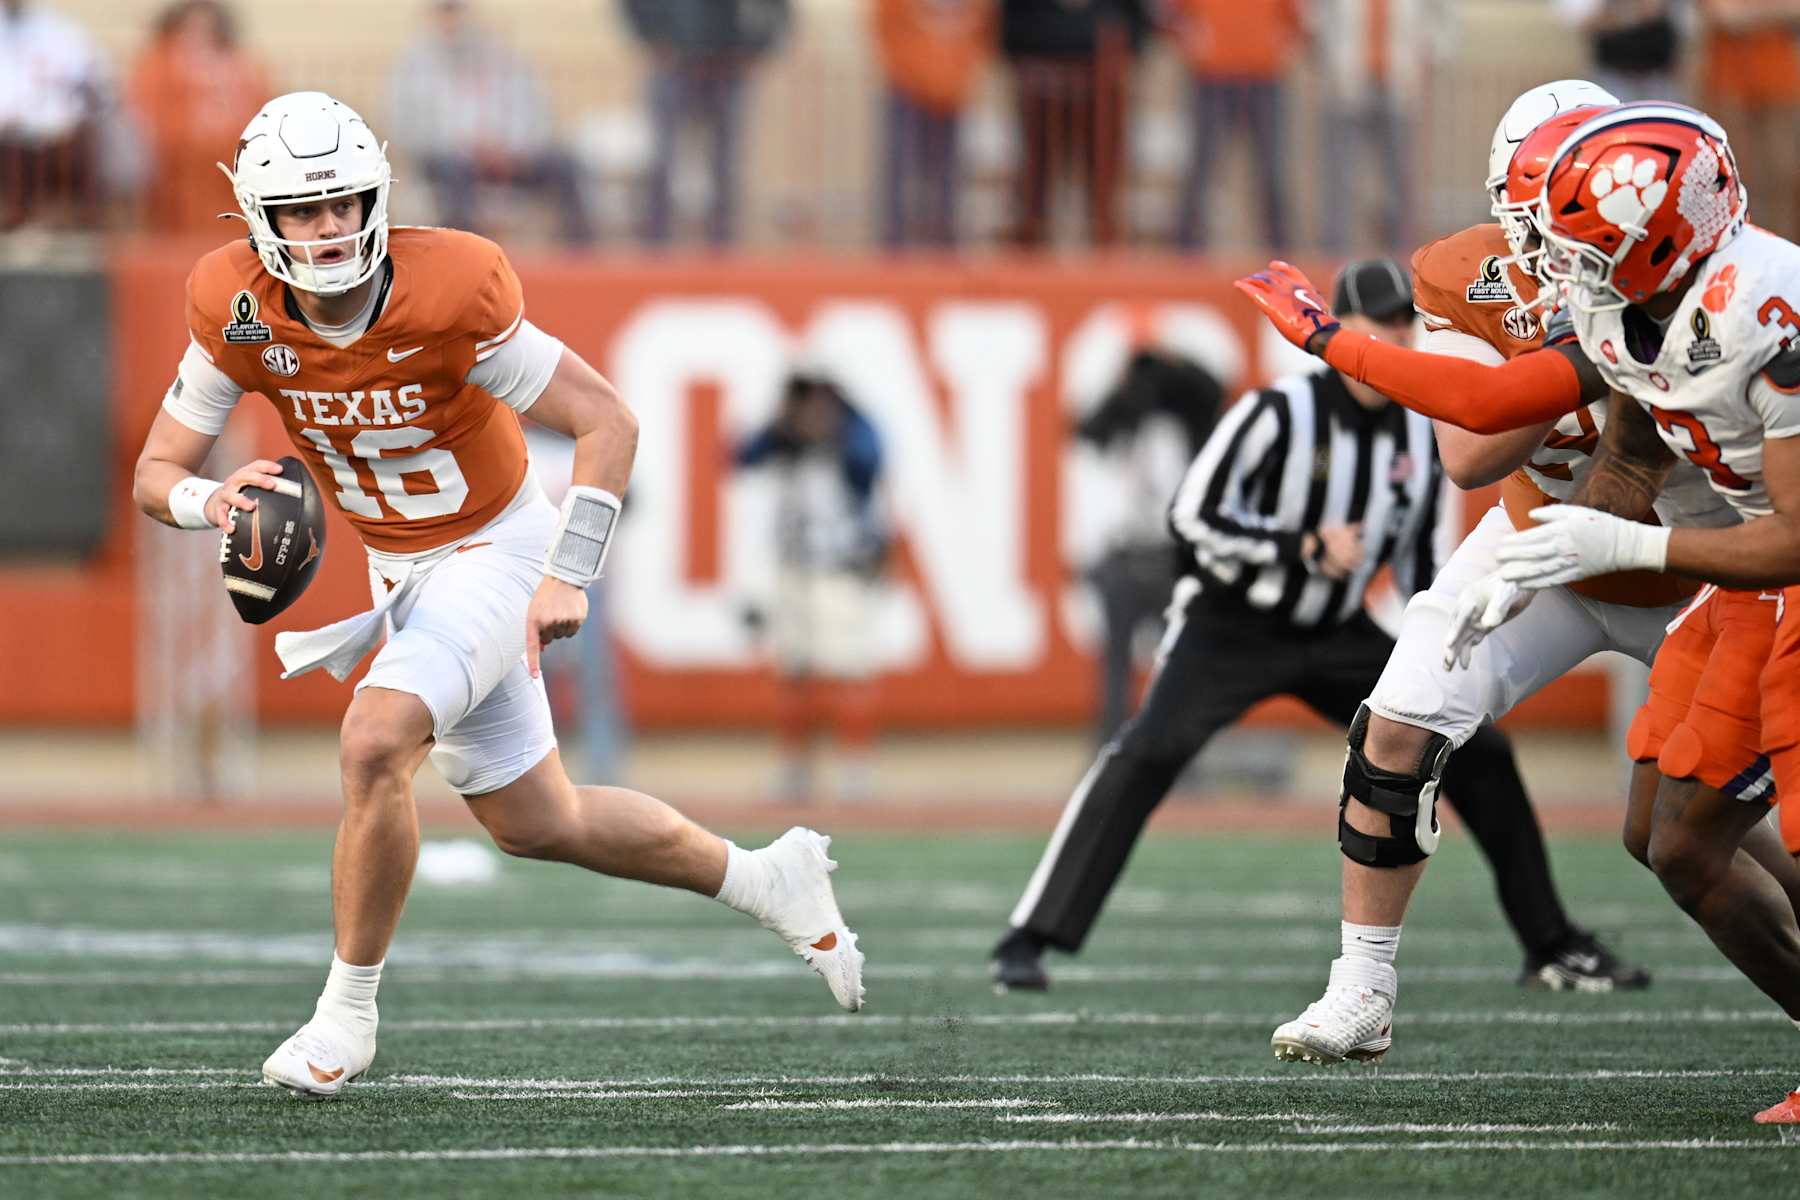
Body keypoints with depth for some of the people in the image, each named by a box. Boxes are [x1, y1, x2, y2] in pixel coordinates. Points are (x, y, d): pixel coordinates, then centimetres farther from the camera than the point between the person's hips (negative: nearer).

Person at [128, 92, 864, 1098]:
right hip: (397, 569, 6)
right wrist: (210, 500, -30)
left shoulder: (447, 295, -28)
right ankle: (768, 880, 37)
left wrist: (569, 577, -24)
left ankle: (348, 1014, -11)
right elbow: (156, 473, -7)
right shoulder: (238, 311, -15)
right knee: (537, 825, 15)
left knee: (376, 745, -28)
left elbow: (608, 422, -20)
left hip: (496, 552, -6)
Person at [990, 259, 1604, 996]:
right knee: (1149, 752, -28)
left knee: (1479, 753, 1)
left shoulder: (1418, 435, -1)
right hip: (1230, 629, -6)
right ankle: (1027, 942, -28)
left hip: (1339, 638, 6)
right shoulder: (1279, 415, -20)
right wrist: (1307, 549, -28)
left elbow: (1416, 554, 14)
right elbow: (1194, 518, -21)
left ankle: (1551, 943, 17)